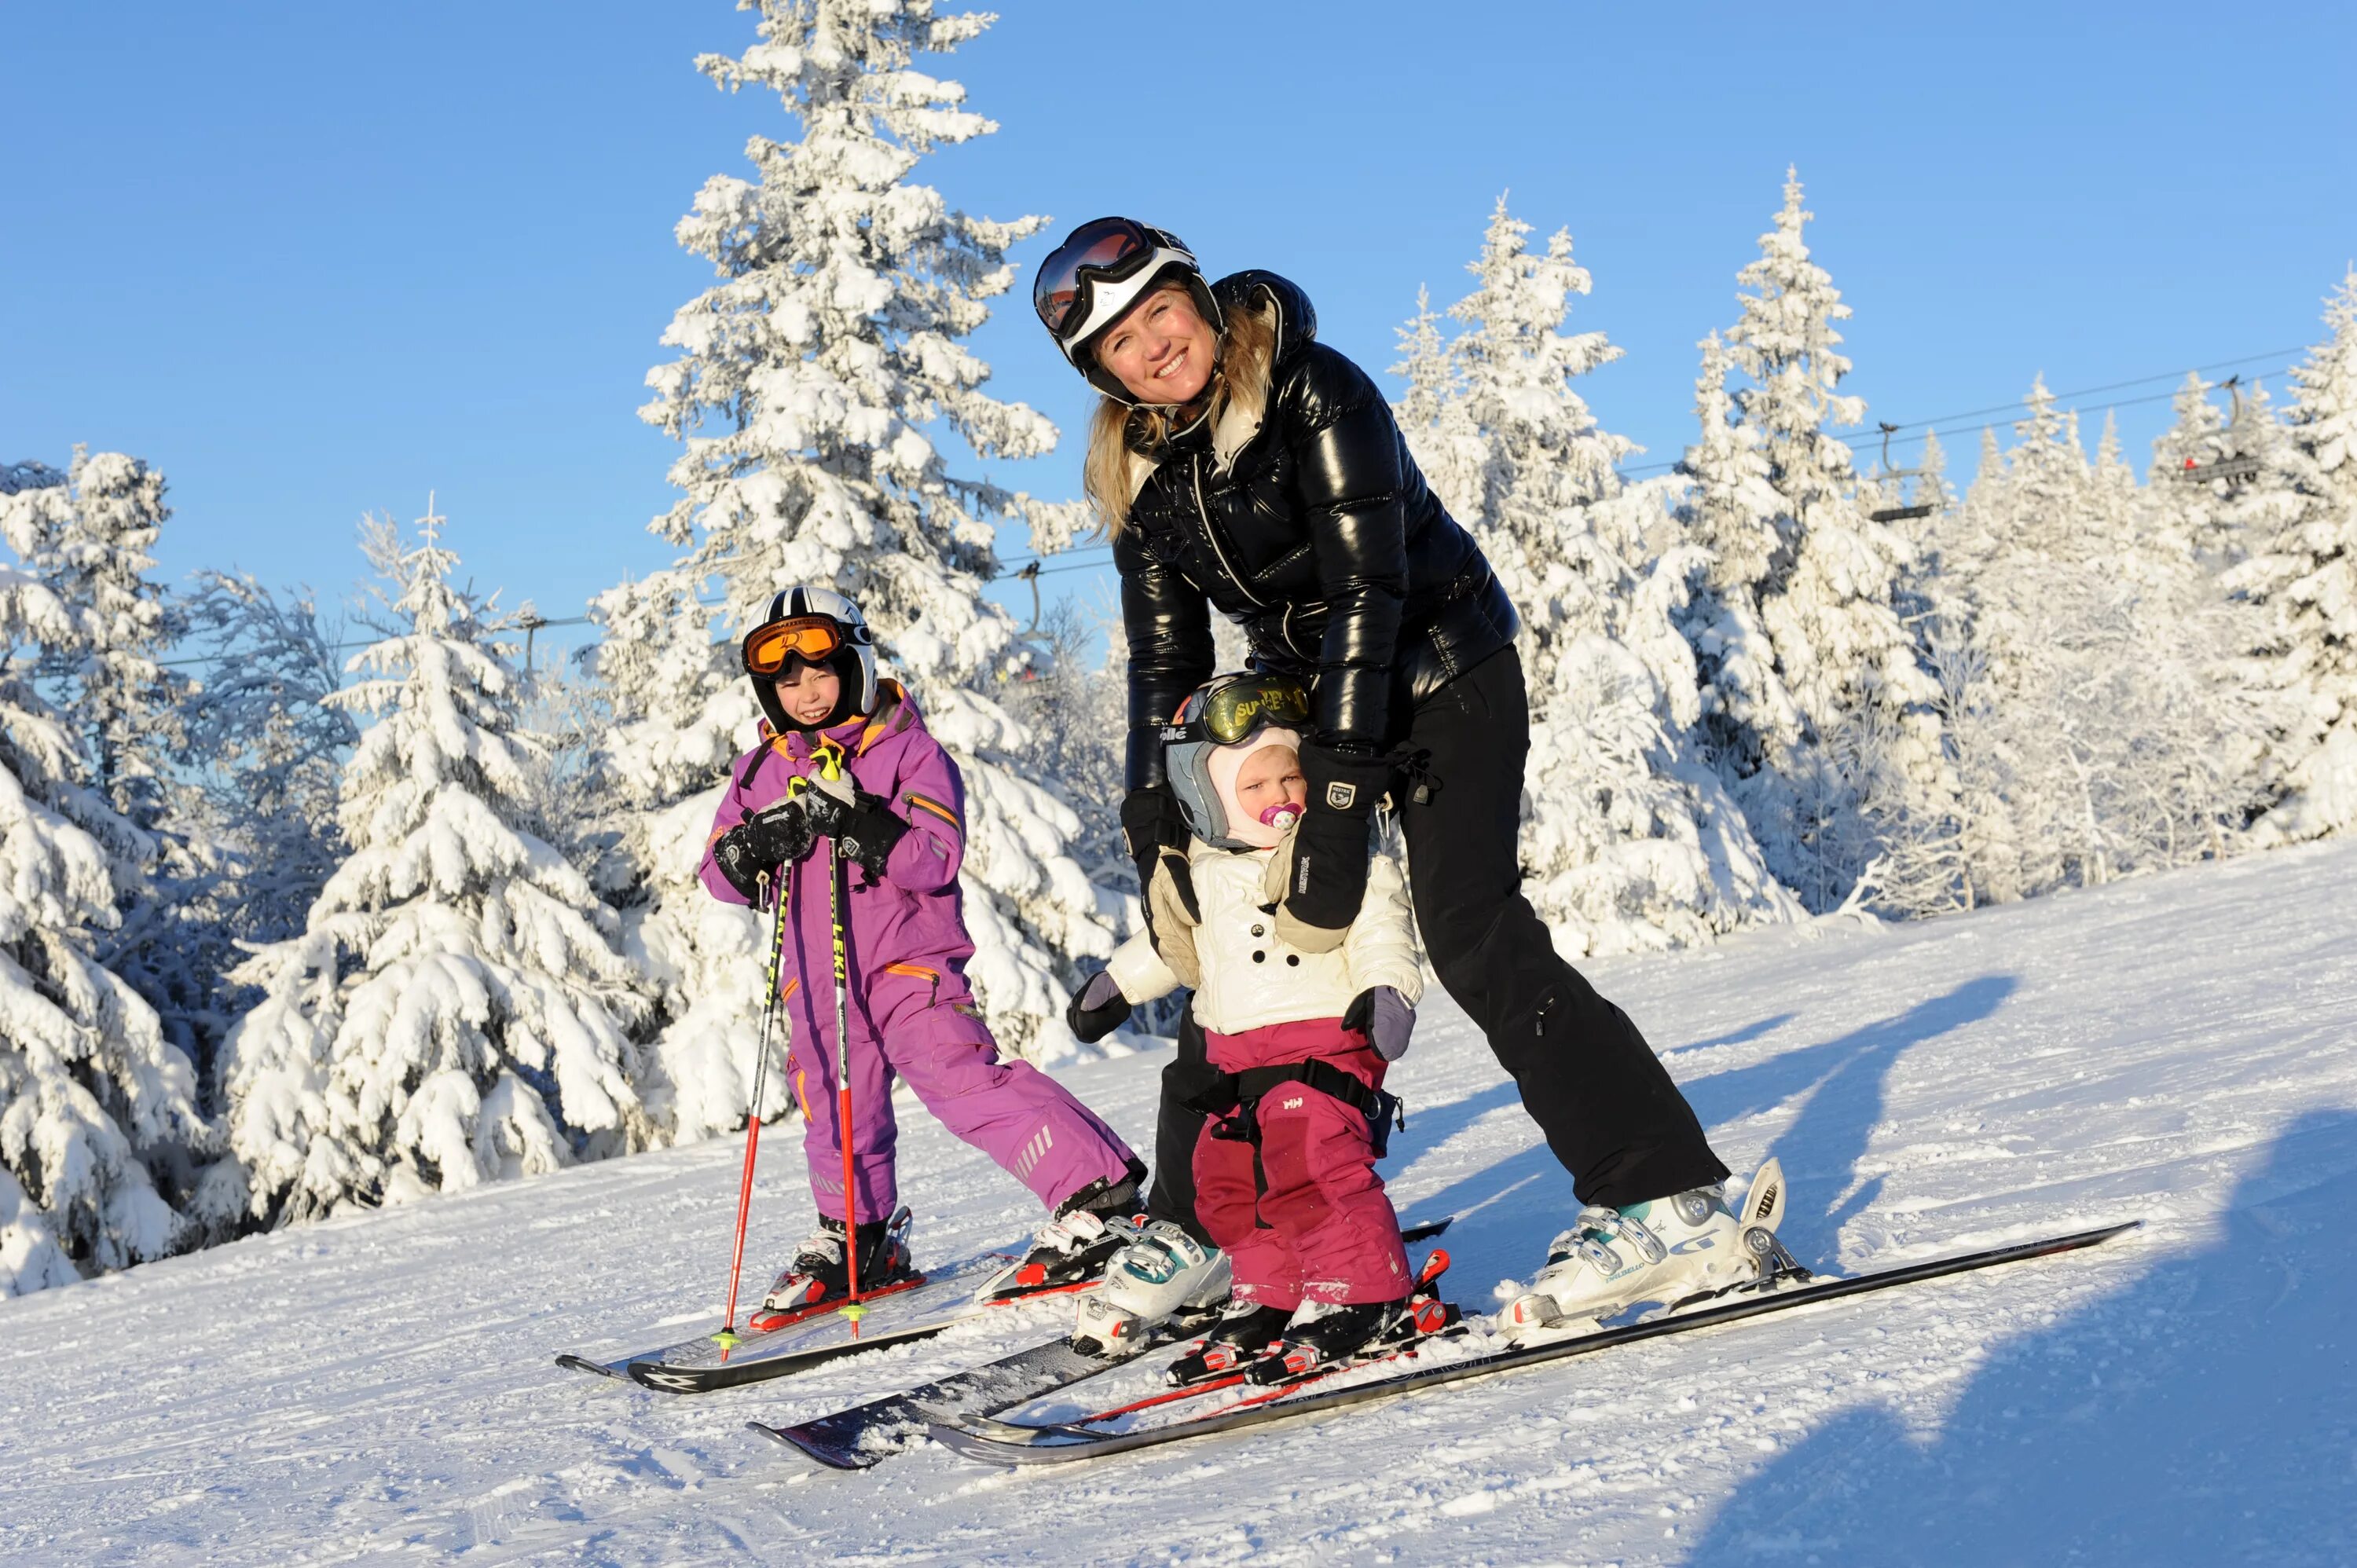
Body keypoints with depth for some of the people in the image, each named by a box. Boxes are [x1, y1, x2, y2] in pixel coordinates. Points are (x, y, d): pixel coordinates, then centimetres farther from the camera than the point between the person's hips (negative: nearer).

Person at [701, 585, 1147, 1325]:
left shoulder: (908, 751, -5)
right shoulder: (762, 772, 11)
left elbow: (937, 859, -16)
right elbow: (720, 873, 8)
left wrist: (858, 823, -29)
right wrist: (756, 846, -14)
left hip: (909, 963, -5)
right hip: (816, 979, 5)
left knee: (967, 1082, -16)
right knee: (838, 1114, 13)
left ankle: (1099, 1198, -14)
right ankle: (856, 1237, 33)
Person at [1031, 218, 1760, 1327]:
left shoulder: (1315, 395, -21)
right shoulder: (1142, 471, 0)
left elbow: (1365, 594, -27)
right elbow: (1165, 662, 5)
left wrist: (1336, 804, -32)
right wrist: (1155, 835, -5)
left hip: (1437, 669, -7)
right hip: (1304, 693, 7)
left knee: (1471, 929, -23)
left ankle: (1667, 1200, -24)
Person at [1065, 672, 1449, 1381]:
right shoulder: (1204, 873, 11)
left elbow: (1379, 925, -10)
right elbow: (1174, 943, 27)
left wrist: (1387, 986, -26)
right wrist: (1115, 986, 31)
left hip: (1327, 1039, -7)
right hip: (1240, 1055, 7)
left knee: (1307, 1163, -21)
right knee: (1227, 1178, 5)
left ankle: (1368, 1298, -13)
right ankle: (1269, 1298, 17)